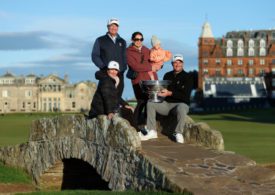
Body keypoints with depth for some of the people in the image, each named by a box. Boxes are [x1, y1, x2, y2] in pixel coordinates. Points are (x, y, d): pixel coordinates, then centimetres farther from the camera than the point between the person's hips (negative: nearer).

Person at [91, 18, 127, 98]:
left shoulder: (122, 42, 20)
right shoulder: (100, 41, 8)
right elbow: (95, 56, 3)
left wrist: (123, 68, 3)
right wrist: (103, 67, -10)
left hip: (119, 74, 4)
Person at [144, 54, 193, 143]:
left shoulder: (187, 77, -2)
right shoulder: (168, 75, 14)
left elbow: (185, 94, -14)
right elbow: (163, 89, 16)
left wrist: (170, 93, -24)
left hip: (181, 103, -5)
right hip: (166, 103, 5)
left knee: (181, 109, -40)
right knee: (150, 103, -14)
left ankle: (178, 133, -24)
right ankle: (152, 131, -16)